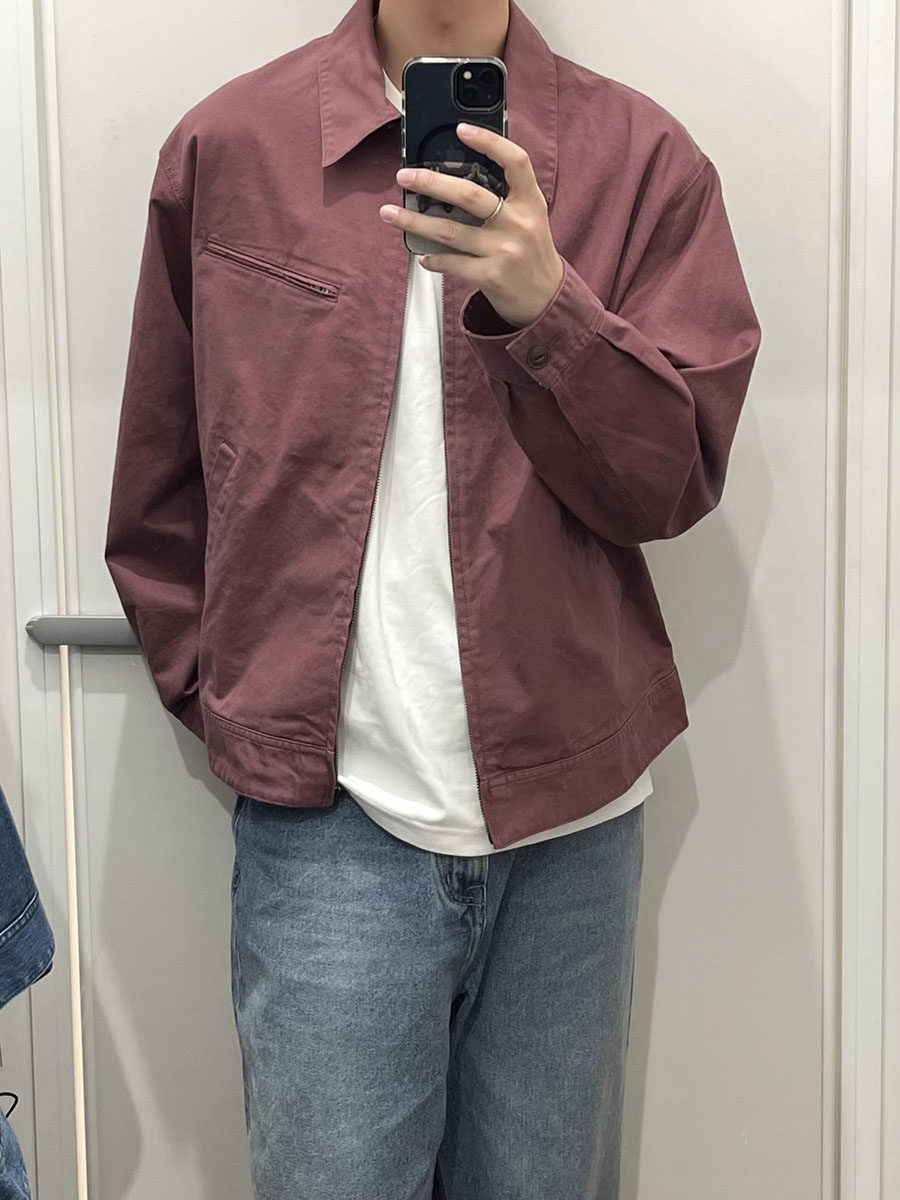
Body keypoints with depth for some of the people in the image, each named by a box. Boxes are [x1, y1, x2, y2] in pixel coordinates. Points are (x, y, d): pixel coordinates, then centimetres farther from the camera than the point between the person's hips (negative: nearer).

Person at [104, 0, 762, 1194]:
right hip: (328, 817, 0)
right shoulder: (225, 145, 3)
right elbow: (158, 485, 11)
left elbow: (677, 483, -5)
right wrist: (214, 692, 6)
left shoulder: (641, 155, 2)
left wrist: (544, 304, -19)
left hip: (570, 810, 1)